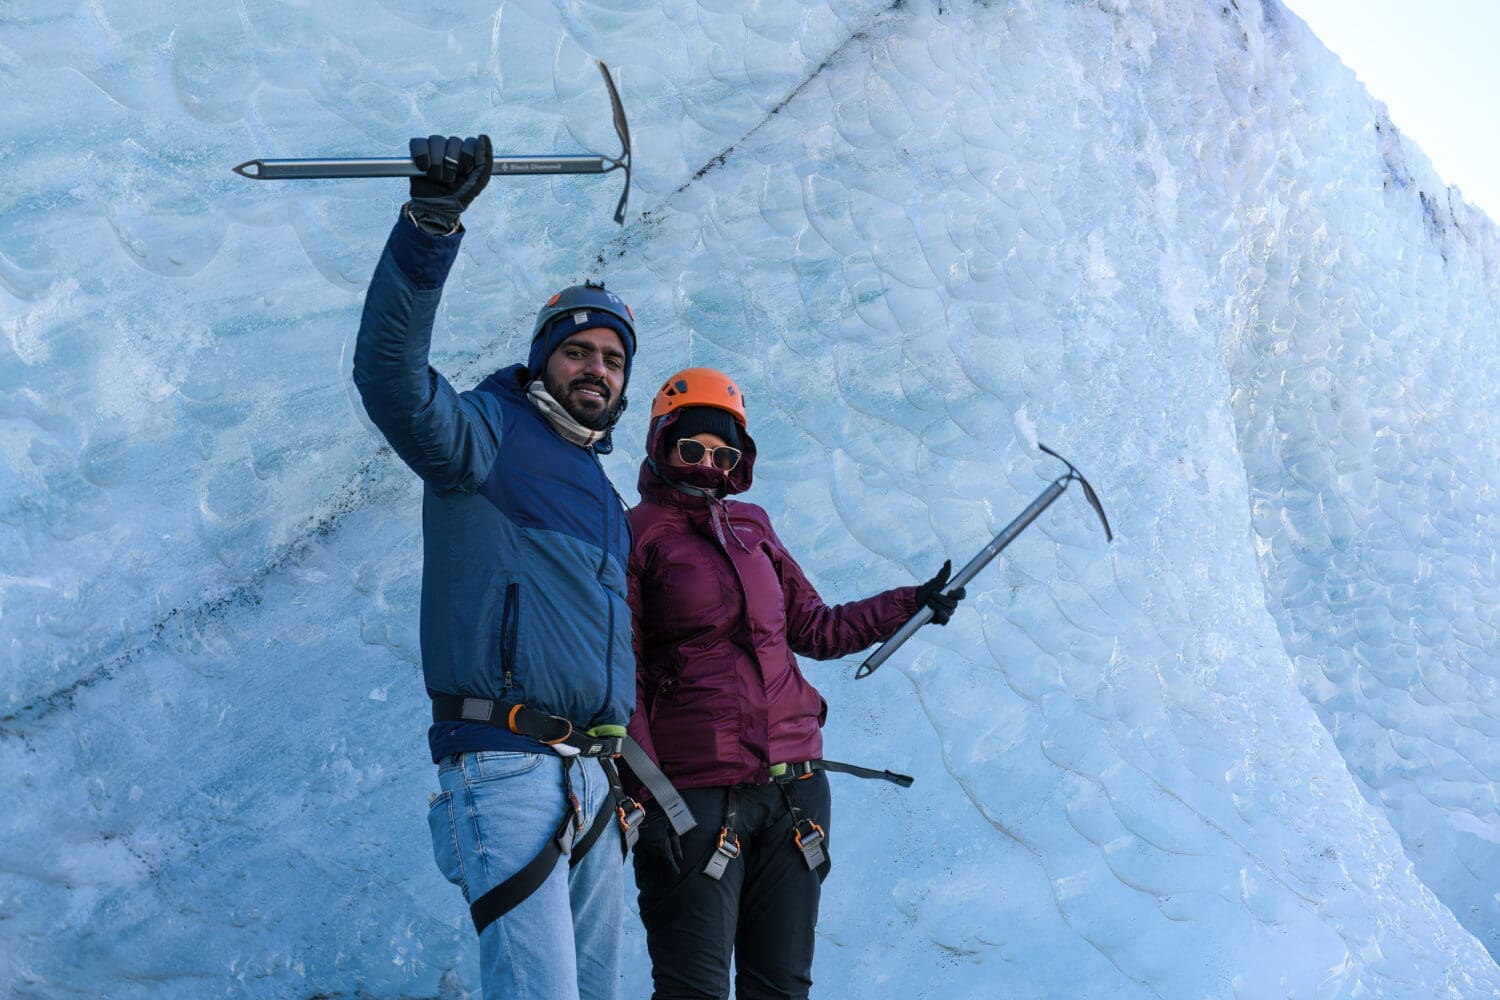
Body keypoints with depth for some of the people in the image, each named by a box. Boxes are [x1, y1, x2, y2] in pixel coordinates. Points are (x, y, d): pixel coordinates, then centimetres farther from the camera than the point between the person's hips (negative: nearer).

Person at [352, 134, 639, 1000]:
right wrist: (432, 222, -32)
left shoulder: (602, 492, 23)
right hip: (503, 764, -8)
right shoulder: (488, 434, -1)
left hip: (590, 779, 8)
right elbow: (391, 374, -22)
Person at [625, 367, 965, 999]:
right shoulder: (637, 535, -1)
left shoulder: (751, 527, 17)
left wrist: (911, 604, 19)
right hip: (695, 795, -6)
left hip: (795, 788, 6)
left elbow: (813, 629, 24)